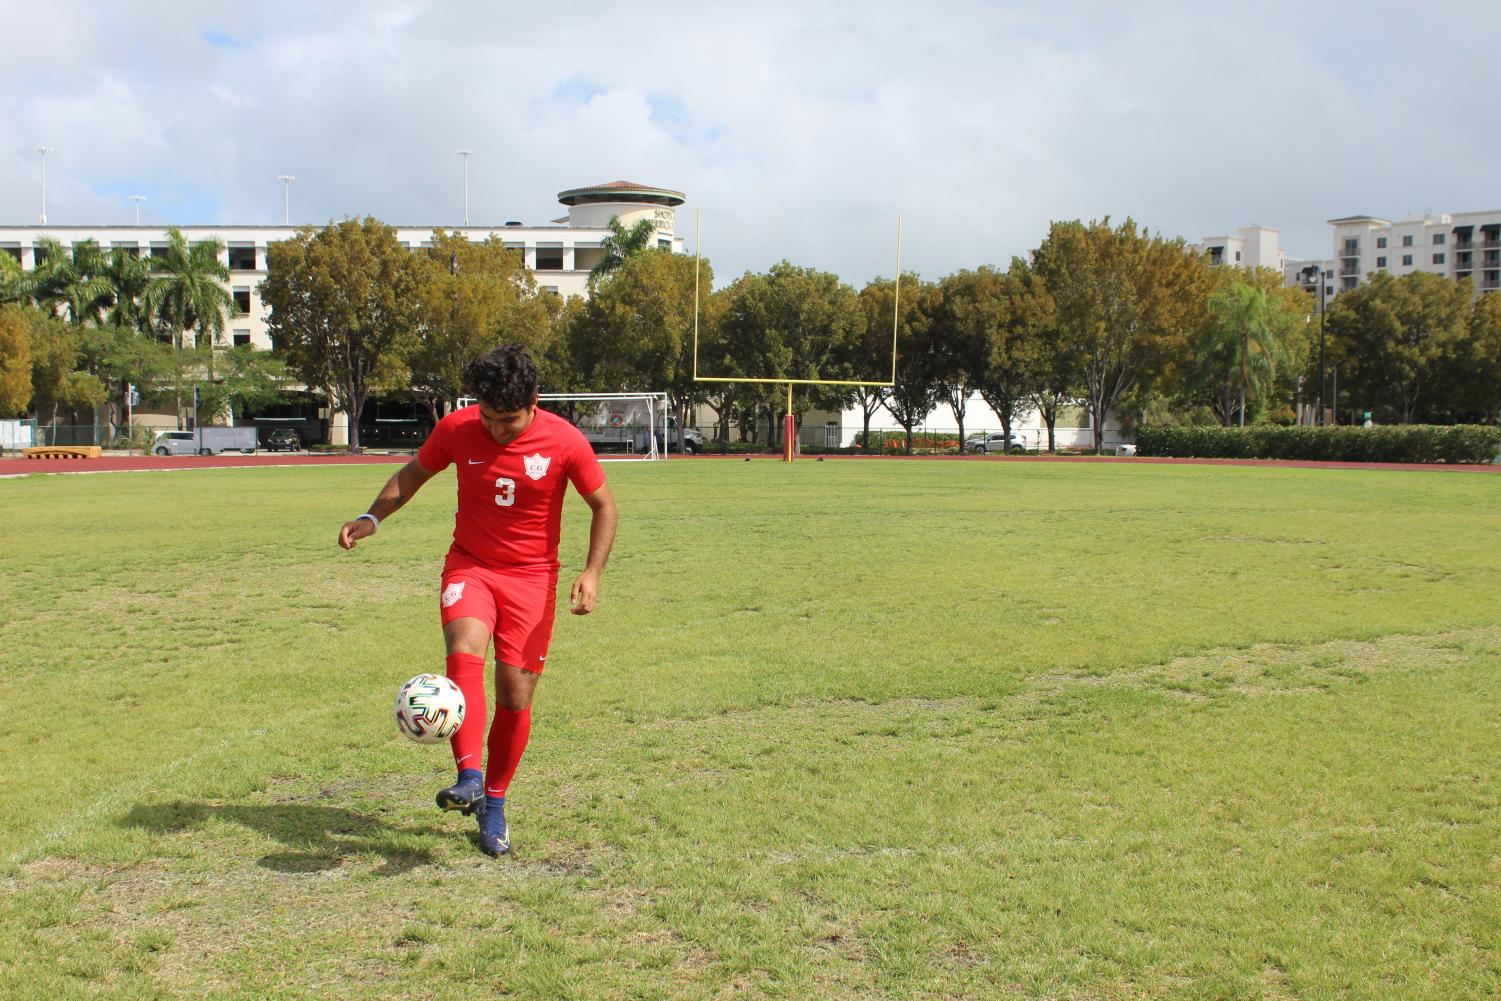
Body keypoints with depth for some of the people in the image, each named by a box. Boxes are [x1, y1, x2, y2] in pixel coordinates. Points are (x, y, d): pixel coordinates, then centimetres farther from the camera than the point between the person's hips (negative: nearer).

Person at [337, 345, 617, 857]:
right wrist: (372, 518, -6)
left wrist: (592, 573, -14)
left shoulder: (565, 442, -13)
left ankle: (493, 804, 18)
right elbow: (413, 474, 10)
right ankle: (469, 778, -33)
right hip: (470, 566, 1)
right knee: (465, 652, -29)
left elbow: (604, 507, -1)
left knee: (516, 696, -1)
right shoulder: (457, 429, -8)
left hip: (532, 577, -1)